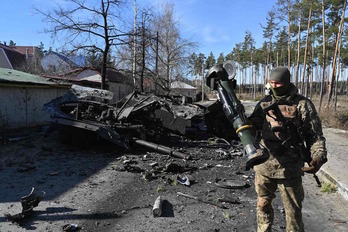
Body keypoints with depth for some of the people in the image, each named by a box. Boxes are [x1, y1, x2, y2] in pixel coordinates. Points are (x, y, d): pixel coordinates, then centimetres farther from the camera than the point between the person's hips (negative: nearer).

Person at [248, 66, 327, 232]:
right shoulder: (263, 104, 6)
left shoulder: (302, 105, -6)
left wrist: (318, 157, -20)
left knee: (293, 211, 10)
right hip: (263, 166, 4)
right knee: (263, 205, 20)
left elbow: (315, 135, -5)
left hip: (289, 169, -4)